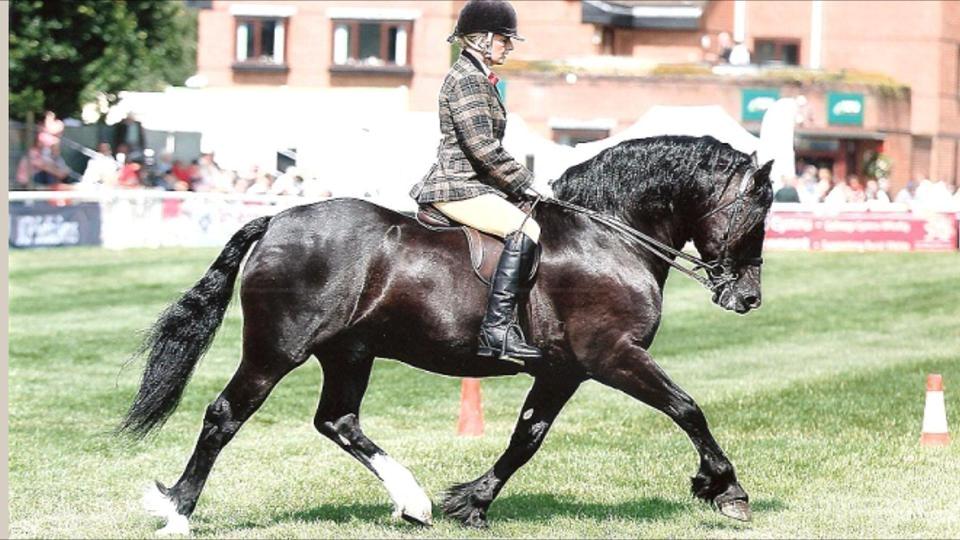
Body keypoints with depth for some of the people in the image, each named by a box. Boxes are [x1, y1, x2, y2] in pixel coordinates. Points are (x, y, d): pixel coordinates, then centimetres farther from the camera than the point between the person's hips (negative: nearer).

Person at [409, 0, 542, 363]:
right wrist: (526, 183, -13)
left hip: (474, 184, 11)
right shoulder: (466, 78, -12)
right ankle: (497, 330, -35)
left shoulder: (480, 78, 21)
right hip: (457, 187, -11)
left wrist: (520, 184, 16)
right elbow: (484, 148, -20)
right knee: (524, 231, -28)